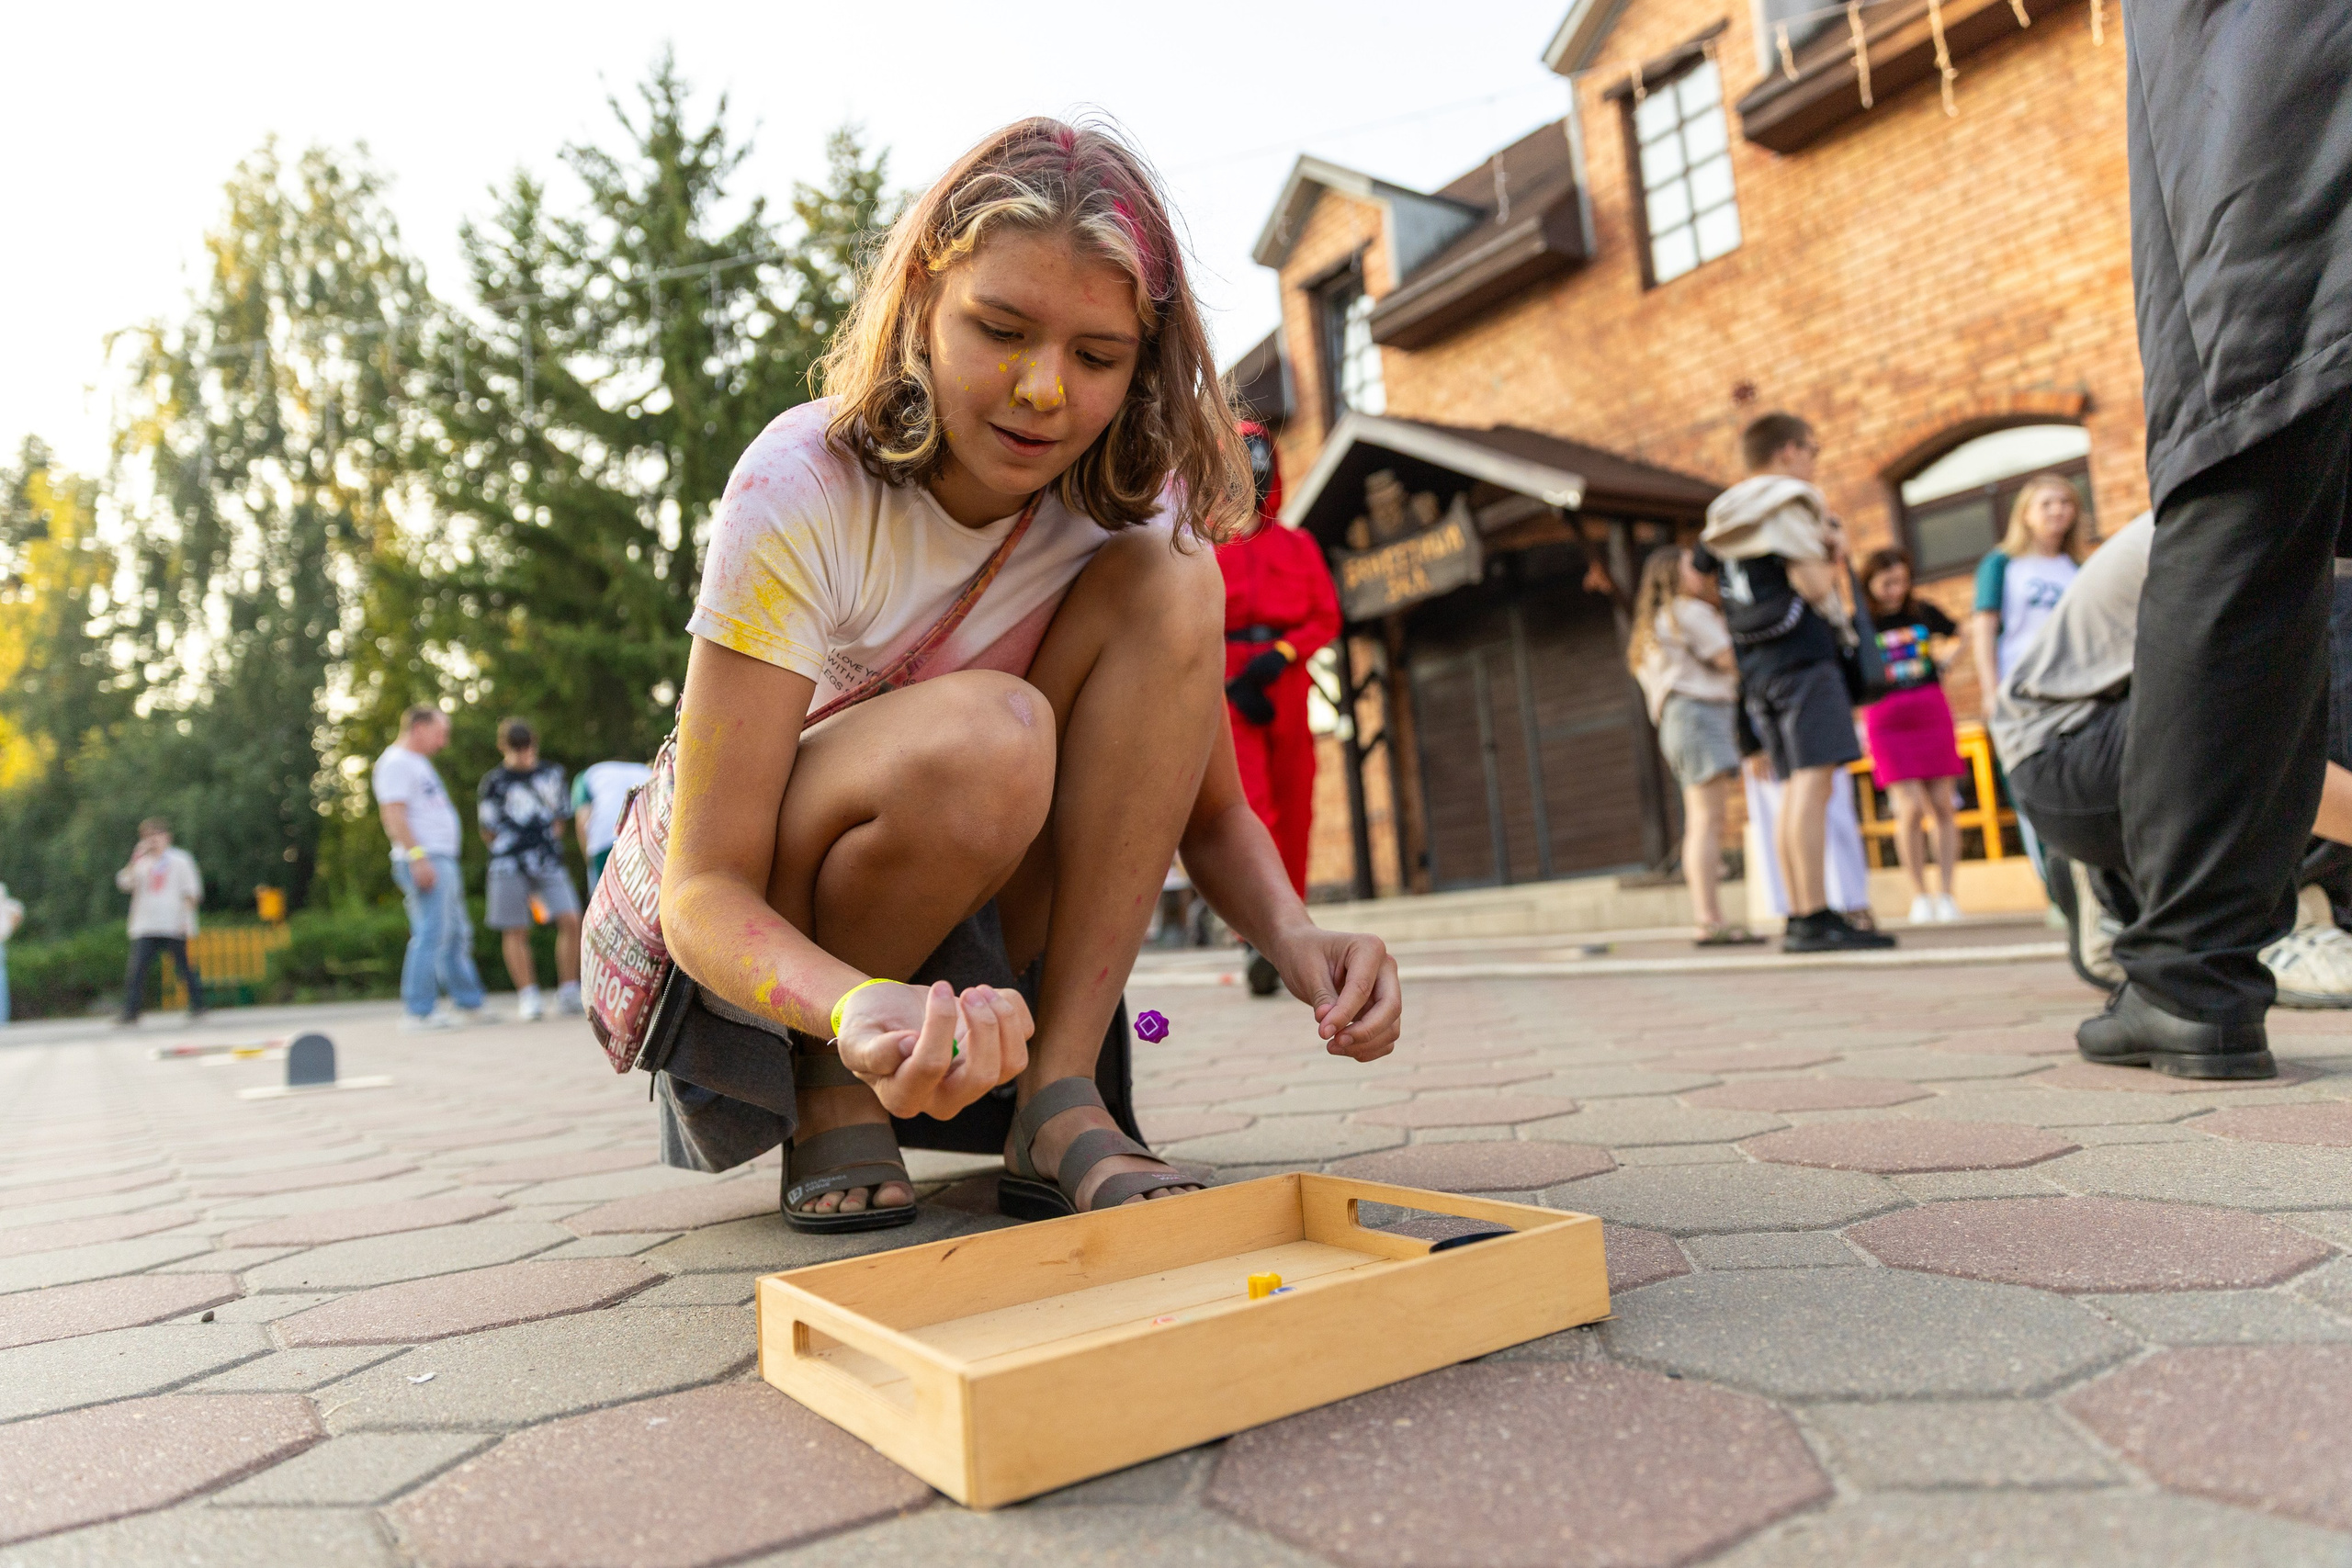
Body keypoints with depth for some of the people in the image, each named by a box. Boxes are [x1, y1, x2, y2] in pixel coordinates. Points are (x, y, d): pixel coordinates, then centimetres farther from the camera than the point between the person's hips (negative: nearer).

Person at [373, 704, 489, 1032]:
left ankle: (469, 1004, 18)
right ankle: (418, 1011, -10)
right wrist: (417, 856, -25)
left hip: (443, 858, 11)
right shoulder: (396, 762, -8)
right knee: (430, 934, -12)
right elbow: (393, 814, -18)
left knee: (457, 934, 12)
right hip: (423, 860, -11)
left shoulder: (418, 762, 23)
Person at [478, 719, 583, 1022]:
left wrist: (551, 838, 9)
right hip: (509, 866, -2)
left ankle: (568, 993, 2)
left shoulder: (552, 773, 13)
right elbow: (488, 831, 6)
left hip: (549, 863, 2)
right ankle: (528, 996, 11)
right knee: (515, 932, -1)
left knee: (571, 921, -10)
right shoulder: (494, 782, 3)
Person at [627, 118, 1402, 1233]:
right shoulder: (800, 491, -24)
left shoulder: (1136, 505, -11)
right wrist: (862, 1011, -47)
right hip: (772, 945, -3)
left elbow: (1210, 813, -6)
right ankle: (830, 1092, -7)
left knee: (1167, 591, -20)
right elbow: (705, 894, -26)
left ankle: (1056, 1103, -19)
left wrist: (1294, 938, -28)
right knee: (984, 737, -36)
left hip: (970, 924, 4)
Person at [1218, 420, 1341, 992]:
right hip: (1229, 688, -3)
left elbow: (1326, 617, 9)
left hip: (1287, 686, 3)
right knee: (1249, 804, -16)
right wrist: (1227, 680, -11)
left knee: (1294, 811, 3)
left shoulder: (1299, 545, 18)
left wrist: (1280, 655, -9)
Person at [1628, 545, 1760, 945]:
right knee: (1708, 820, -15)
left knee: (1700, 823, 4)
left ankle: (1708, 918, 1)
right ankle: (1710, 922, -21)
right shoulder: (1690, 611, -2)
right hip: (1700, 711, -10)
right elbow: (1730, 660, -5)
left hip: (1675, 721, 10)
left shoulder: (1652, 625, 26)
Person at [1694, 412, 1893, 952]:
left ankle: (1799, 917, 6)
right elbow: (1813, 583, -13)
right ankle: (1814, 917, -21)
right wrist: (1831, 558, 9)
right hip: (1801, 654, -9)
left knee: (1797, 788, 8)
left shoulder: (1723, 518, 19)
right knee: (1814, 779, -14)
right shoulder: (1787, 503, -5)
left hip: (1755, 665, 9)